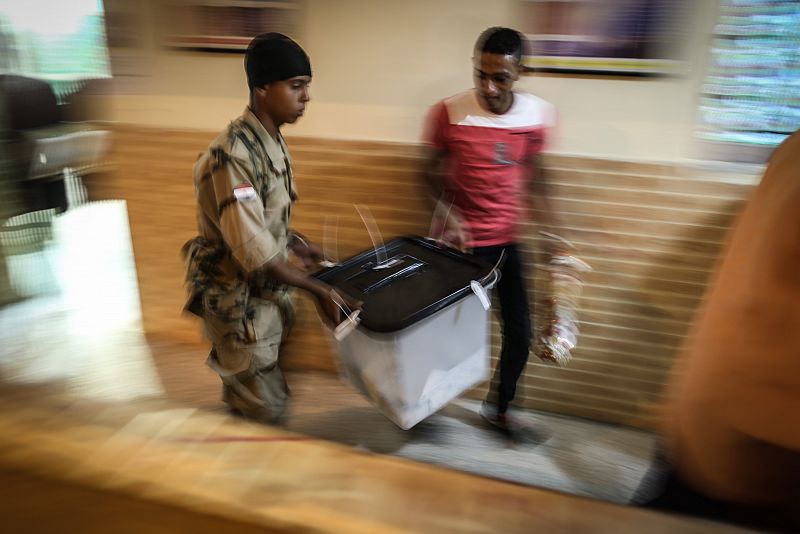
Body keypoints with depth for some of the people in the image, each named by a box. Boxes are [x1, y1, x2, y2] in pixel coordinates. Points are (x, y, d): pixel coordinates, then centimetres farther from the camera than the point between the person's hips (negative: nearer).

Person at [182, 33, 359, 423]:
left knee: (273, 395, 24)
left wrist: (295, 244, 5)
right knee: (263, 409, 6)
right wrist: (319, 291, -23)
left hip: (270, 291, 9)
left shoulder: (272, 142, 2)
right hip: (239, 299, -8)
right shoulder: (233, 156, -27)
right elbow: (254, 252, -28)